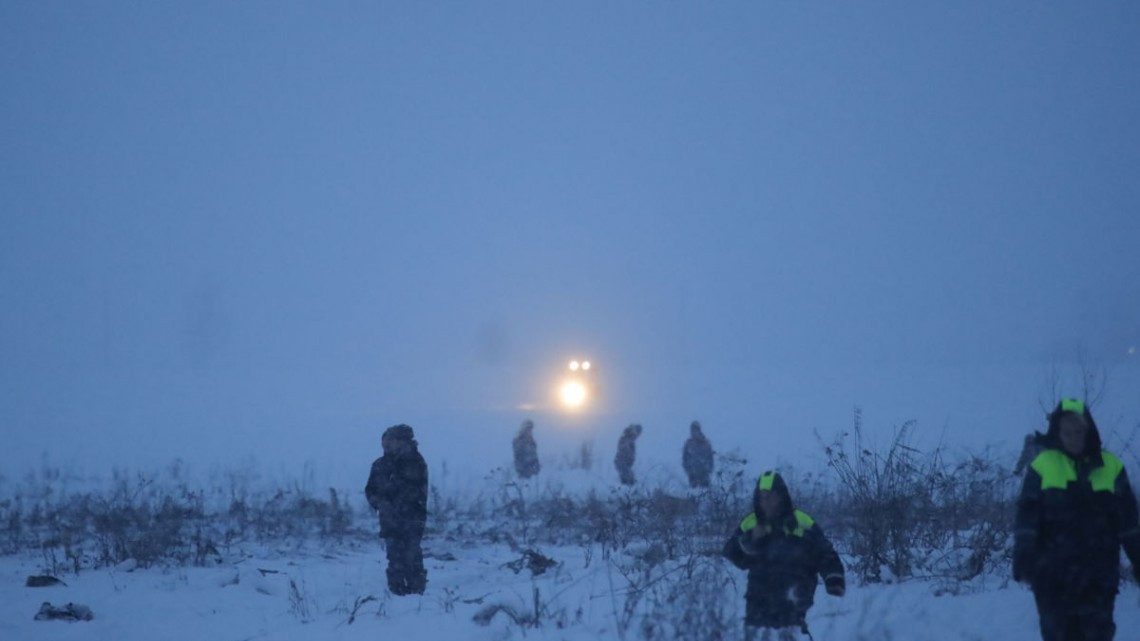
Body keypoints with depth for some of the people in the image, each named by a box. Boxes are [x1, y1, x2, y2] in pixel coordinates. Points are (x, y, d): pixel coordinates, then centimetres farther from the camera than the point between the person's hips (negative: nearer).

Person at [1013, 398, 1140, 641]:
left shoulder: (1111, 467, 4)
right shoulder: (1042, 466, 0)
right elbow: (1026, 518, -2)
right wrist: (1023, 560, -9)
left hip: (1098, 573, 1)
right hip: (1053, 574, -1)